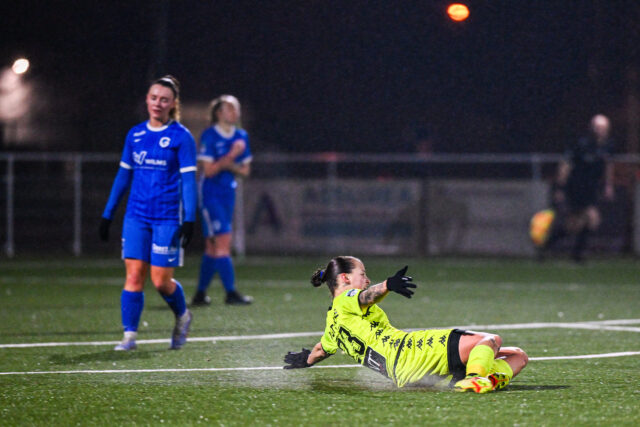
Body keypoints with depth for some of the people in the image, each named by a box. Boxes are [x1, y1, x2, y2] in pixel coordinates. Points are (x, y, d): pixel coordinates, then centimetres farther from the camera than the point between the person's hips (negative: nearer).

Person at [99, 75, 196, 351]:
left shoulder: (181, 137, -4)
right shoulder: (135, 135, 9)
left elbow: (188, 180, -6)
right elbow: (123, 175, 16)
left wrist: (189, 220, -14)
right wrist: (107, 214, 15)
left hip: (167, 218, -4)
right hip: (136, 216, 4)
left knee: (161, 280, -2)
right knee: (134, 275, -6)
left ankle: (182, 316, 28)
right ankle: (129, 335, -5)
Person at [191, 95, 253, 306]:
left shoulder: (241, 136, 8)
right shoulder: (209, 136, -12)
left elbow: (245, 170, 11)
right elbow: (209, 170, -17)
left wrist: (230, 166, -9)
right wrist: (231, 155, -20)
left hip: (228, 193, 7)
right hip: (210, 194, -7)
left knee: (213, 246, 9)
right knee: (223, 241, -12)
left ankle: (200, 294, 14)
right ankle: (231, 292, -10)